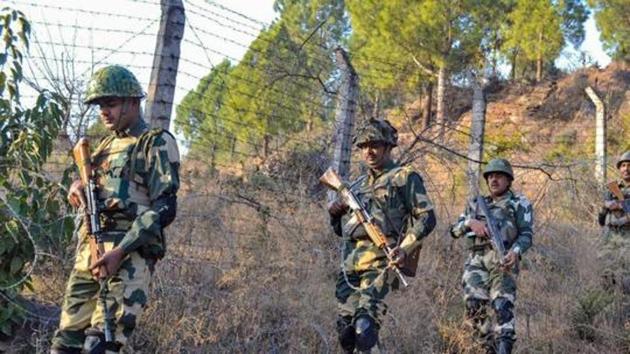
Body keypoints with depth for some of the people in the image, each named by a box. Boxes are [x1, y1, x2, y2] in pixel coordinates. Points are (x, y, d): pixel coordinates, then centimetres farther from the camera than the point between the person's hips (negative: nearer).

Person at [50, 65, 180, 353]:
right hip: (88, 251, 8)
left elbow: (164, 208, -11)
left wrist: (121, 250, -21)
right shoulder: (107, 145, 22)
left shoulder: (157, 143, -2)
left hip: (130, 255, -8)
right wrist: (78, 185, 6)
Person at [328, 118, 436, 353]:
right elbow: (342, 229, 30)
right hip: (350, 264, 7)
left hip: (380, 262, -7)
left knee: (365, 321, -23)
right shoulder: (357, 185, 24)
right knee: (345, 326, 4)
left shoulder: (404, 177, 5)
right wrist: (335, 214, 7)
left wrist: (404, 249, -15)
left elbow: (426, 218, -2)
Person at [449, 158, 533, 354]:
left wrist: (515, 251, -19)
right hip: (476, 259, 3)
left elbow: (526, 234, 2)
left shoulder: (519, 204, 14)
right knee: (474, 307, -10)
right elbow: (455, 230, 18)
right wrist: (470, 222, -4)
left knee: (502, 306, -18)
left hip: (502, 259, -3)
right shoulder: (476, 204, 25)